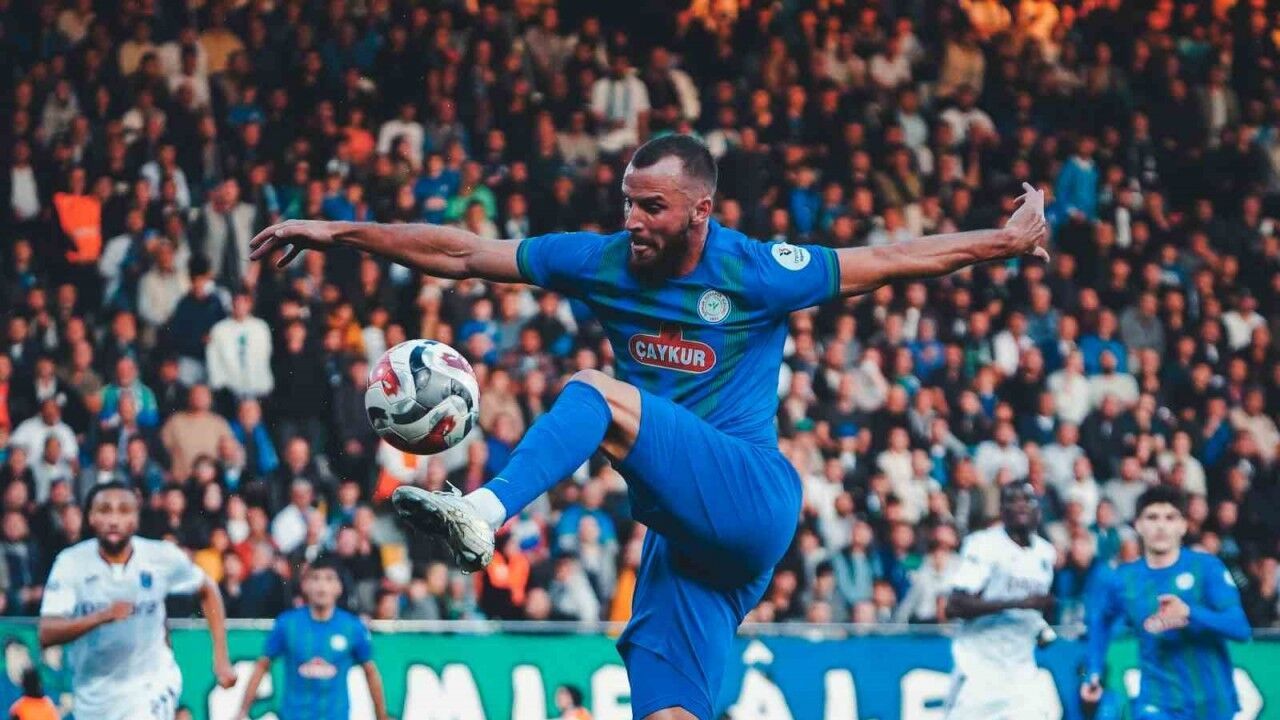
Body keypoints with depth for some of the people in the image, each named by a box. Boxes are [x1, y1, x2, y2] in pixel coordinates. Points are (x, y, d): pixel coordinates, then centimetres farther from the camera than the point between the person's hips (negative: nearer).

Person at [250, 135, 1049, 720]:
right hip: (685, 529, 6)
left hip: (753, 499, -6)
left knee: (597, 395, -26)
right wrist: (337, 233, 4)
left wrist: (1008, 239, 3)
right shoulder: (601, 261, 7)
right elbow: (461, 253, 8)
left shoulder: (757, 272, -4)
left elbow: (893, 260, 5)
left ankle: (481, 516, -46)